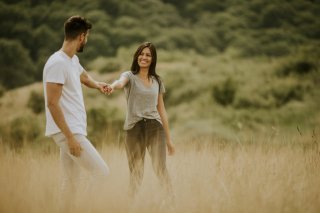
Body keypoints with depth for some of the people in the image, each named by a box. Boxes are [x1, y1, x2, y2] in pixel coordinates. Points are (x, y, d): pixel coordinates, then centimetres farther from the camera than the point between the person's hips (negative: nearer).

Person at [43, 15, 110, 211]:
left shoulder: (73, 60, 11)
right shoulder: (57, 63, -17)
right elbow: (52, 103, -22)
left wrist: (97, 84, 45)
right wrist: (70, 137, -24)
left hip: (74, 130, 10)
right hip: (68, 132, -10)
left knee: (72, 181, 11)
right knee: (102, 173, -10)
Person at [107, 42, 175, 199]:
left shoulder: (157, 81, 15)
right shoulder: (130, 76, 3)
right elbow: (121, 82, -23)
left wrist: (168, 138, 17)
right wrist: (113, 86, -49)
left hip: (155, 127, 2)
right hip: (134, 128, -2)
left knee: (160, 167, -10)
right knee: (136, 172, 0)